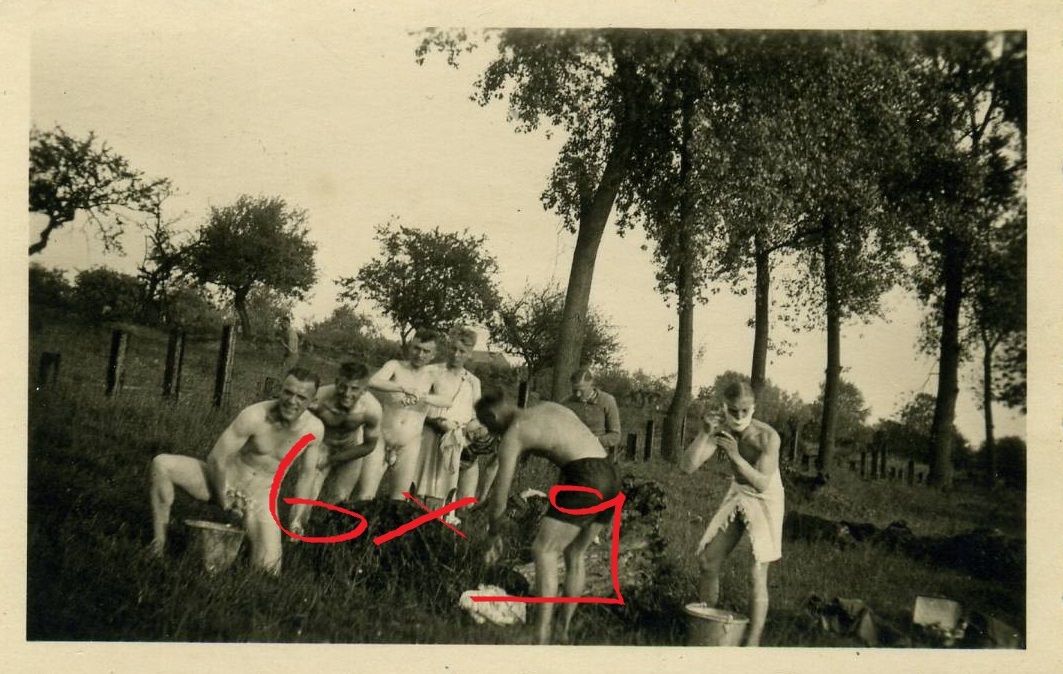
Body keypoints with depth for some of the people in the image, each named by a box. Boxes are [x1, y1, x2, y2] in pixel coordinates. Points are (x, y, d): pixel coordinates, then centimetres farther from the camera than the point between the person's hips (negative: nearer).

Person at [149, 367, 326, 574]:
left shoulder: (314, 429, -15)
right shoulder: (254, 416, -25)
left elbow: (307, 474, 1)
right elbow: (216, 458, -16)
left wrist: (296, 518, -1)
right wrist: (223, 499, -7)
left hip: (261, 494, 1)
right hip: (225, 479, -1)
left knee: (269, 568, -16)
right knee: (161, 464, -22)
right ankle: (158, 546, -8)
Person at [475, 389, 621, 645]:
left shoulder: (513, 434, 2)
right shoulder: (549, 407, 24)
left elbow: (500, 494, 4)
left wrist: (493, 535, 17)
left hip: (586, 478, -8)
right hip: (610, 476, 8)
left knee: (544, 550, -2)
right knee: (575, 554, 18)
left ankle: (542, 635, -9)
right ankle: (564, 631, 24)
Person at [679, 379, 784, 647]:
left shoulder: (767, 436, -29)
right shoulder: (722, 431, -16)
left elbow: (762, 484, -32)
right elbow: (687, 467, -21)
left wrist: (735, 455, -42)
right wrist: (703, 435, -35)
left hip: (765, 502, -5)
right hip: (737, 496, 5)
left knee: (757, 574, -10)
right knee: (708, 563, 7)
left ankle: (753, 642, -2)